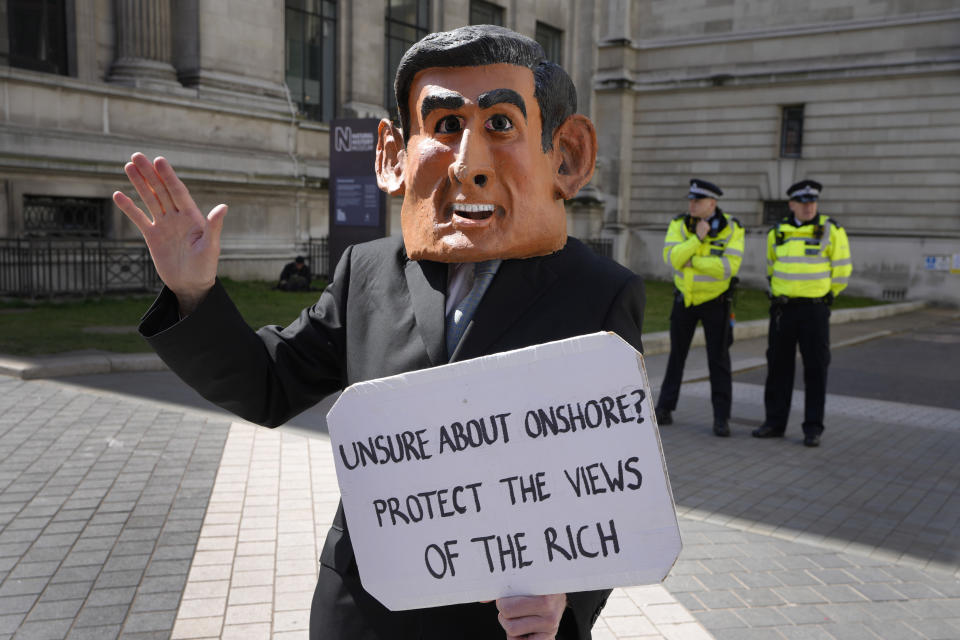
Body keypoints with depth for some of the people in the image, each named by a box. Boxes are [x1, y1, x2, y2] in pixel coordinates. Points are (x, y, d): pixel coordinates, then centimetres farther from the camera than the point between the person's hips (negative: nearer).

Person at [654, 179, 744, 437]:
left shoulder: (732, 228, -12)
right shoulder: (679, 225, -6)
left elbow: (729, 267, -24)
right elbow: (671, 258, -19)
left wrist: (690, 259, -21)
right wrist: (698, 238, -27)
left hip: (715, 302, -2)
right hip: (684, 300, 3)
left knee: (719, 360, 0)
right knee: (676, 356, 12)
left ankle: (721, 418, 8)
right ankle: (664, 410, 22)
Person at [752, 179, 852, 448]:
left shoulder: (830, 230, -4)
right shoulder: (777, 233, 7)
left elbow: (843, 269, 1)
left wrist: (826, 295, 8)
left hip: (814, 308, -3)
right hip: (782, 308, 4)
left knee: (816, 368, 0)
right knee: (778, 365, 8)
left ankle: (813, 428, 8)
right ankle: (775, 422, 18)